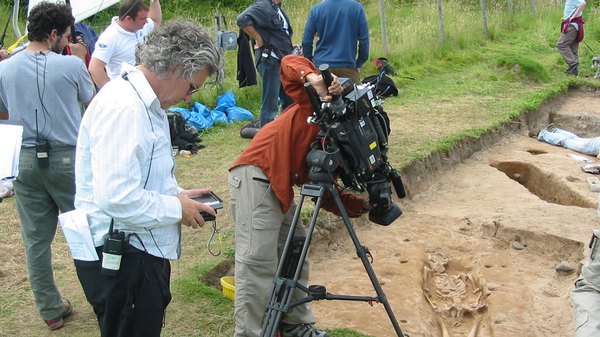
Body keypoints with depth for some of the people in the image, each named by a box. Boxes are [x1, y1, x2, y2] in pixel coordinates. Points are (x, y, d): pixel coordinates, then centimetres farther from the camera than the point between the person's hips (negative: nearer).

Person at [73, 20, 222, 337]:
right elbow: (116, 197, -30)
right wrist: (176, 208, -16)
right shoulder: (123, 107, -24)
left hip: (139, 249, 10)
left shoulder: (143, 101, 9)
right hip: (119, 256, -10)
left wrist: (176, 193, 6)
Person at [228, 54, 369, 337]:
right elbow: (289, 63, -12)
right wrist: (314, 80, -30)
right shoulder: (318, 104, -3)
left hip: (279, 186, 10)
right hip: (254, 177, -10)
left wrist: (358, 205, -4)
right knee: (258, 261, -12)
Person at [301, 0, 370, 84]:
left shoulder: (316, 9, -1)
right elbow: (364, 39, -2)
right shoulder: (357, 7, -3)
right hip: (347, 66, -1)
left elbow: (306, 41, 1)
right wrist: (359, 64, 9)